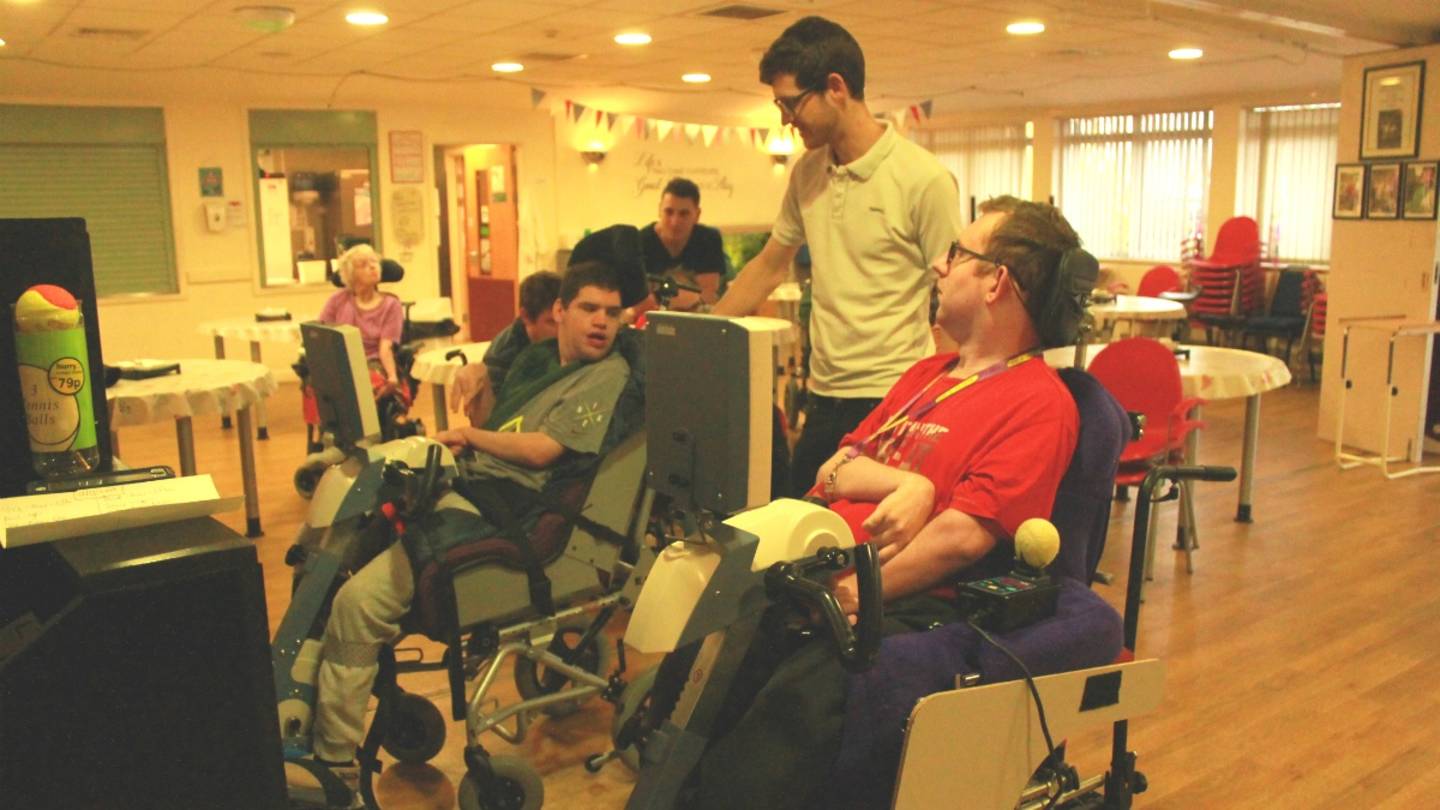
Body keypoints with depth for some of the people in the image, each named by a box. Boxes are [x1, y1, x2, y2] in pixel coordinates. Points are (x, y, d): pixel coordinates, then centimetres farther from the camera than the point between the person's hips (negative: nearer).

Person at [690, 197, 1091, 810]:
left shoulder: (1038, 403, -5)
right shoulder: (928, 373, 22)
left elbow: (962, 537, -15)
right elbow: (833, 471, 13)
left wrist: (851, 596, -16)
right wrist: (906, 484, -7)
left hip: (909, 605, -8)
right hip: (824, 575, 8)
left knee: (797, 698, -33)